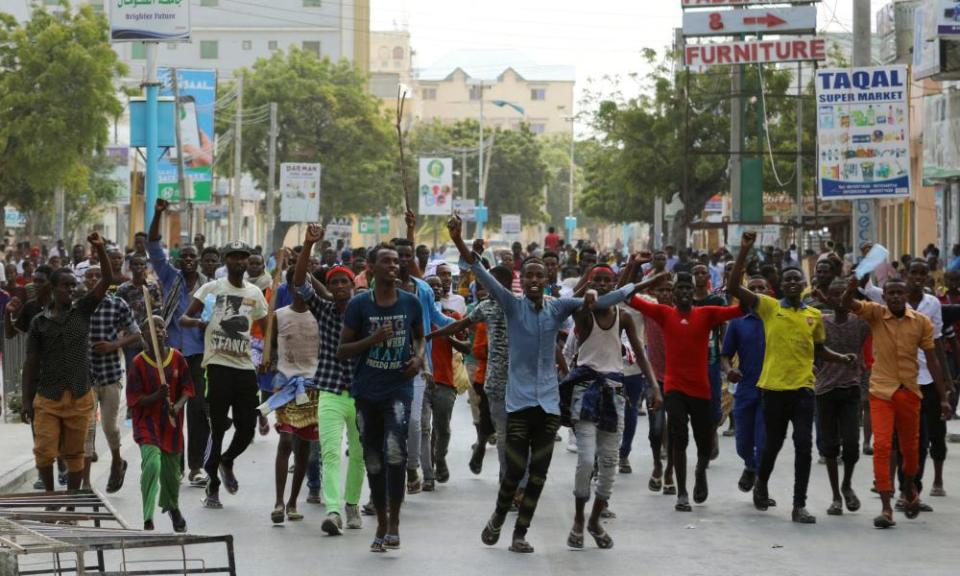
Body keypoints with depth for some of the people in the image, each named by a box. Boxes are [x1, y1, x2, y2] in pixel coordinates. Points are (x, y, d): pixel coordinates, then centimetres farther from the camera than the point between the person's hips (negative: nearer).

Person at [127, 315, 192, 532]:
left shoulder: (177, 358, 0)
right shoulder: (138, 363, -9)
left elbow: (187, 388, 5)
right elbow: (134, 400, -9)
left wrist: (178, 405, -15)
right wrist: (157, 396, -26)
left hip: (171, 423, 4)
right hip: (147, 423, -4)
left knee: (171, 468, 16)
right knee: (152, 463, -24)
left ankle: (172, 507, 46)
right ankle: (148, 519, -21)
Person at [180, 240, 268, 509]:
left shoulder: (255, 293, 12)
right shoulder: (212, 289, 1)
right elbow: (183, 319, -1)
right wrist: (196, 321, -24)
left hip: (246, 366, 4)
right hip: (218, 365, -4)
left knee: (247, 428, 3)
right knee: (218, 427, -3)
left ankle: (227, 462, 34)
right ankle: (212, 488, 7)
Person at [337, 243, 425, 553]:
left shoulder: (411, 302, 3)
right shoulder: (359, 304, -2)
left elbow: (419, 336, 22)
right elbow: (341, 351, 0)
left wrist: (419, 357, 0)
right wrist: (372, 339, -15)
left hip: (399, 388, -1)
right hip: (367, 391, 1)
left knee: (395, 451, -21)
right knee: (373, 460, 9)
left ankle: (394, 523, -12)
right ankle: (381, 525, 22)